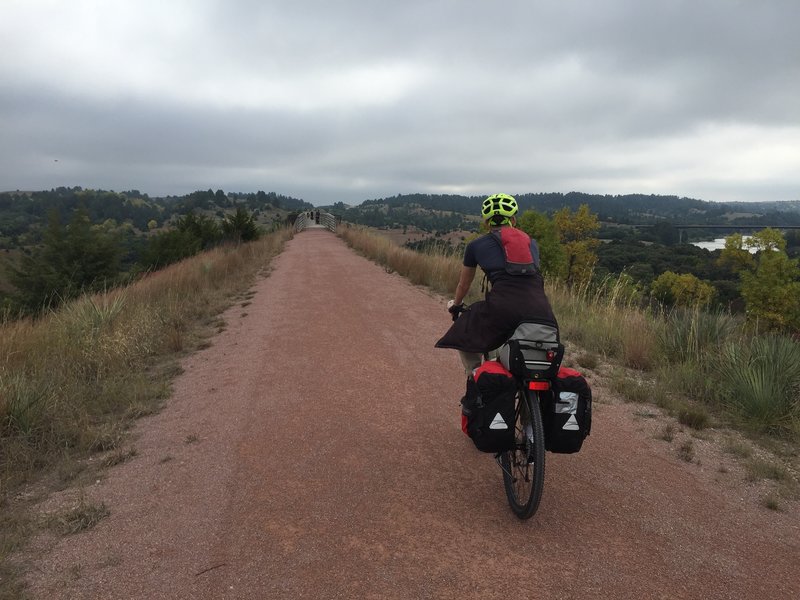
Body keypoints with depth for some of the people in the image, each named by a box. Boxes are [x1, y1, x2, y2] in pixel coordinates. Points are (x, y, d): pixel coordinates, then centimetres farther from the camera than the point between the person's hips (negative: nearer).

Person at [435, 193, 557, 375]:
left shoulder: (476, 245, 18)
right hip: (540, 310, 3)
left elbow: (463, 285, 32)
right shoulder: (531, 242, 25)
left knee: (465, 337, 25)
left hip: (502, 307, -3)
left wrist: (455, 305, 53)